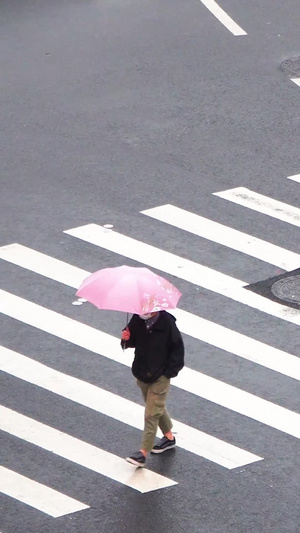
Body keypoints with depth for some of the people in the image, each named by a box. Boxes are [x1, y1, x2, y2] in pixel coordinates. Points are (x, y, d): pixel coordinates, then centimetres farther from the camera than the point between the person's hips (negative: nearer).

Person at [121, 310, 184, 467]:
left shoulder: (167, 323, -19)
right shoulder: (137, 320, -7)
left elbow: (177, 349, -10)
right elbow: (133, 340, 8)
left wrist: (169, 372, -12)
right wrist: (126, 339, -16)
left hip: (160, 377, -6)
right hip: (142, 374, 6)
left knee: (151, 414, -6)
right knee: (158, 408, 23)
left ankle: (143, 453, -3)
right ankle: (169, 438, 43)